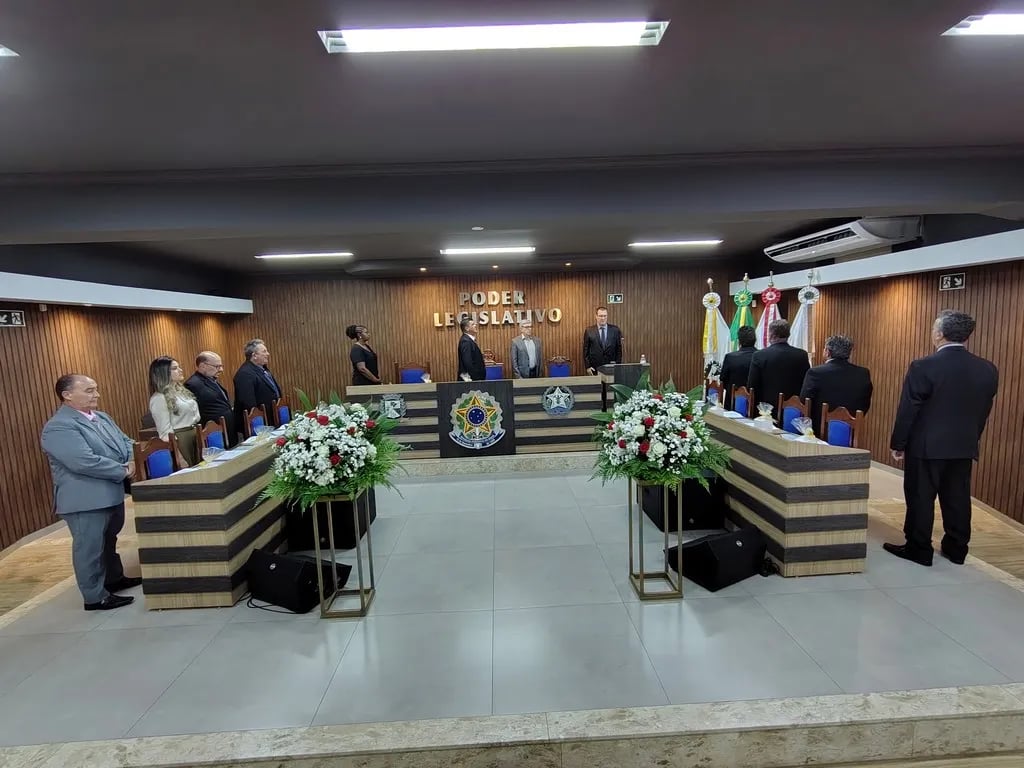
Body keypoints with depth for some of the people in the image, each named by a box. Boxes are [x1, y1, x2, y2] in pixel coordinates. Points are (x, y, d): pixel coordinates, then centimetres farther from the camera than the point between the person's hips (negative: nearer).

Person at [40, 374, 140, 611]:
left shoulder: (101, 417, 9)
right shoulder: (59, 427, -19)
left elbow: (124, 441, 14)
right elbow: (84, 462, -28)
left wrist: (132, 460, -8)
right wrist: (123, 471, -20)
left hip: (112, 493, 9)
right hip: (85, 500, -9)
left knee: (109, 540, 23)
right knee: (90, 547, 3)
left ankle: (114, 578, 38)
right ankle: (95, 597, 14)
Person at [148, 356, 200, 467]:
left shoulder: (181, 390, 13)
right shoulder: (159, 398, -13)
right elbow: (165, 431, -16)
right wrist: (178, 457, -19)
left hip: (194, 436, 8)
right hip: (178, 440, -8)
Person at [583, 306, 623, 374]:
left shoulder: (615, 330, 3)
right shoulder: (589, 331, 0)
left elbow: (619, 348, 6)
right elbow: (586, 350, 2)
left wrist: (618, 365, 0)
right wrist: (588, 367, -4)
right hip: (595, 368, -1)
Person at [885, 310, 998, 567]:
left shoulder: (923, 367, -17)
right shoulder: (988, 370, 1)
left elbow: (907, 410, -13)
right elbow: (984, 411, 10)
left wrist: (898, 444, -3)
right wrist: (971, 439, 21)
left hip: (926, 446, -6)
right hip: (965, 447, 6)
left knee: (920, 498, 4)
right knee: (958, 499, 15)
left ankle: (919, 550, 13)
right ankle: (956, 549, 27)